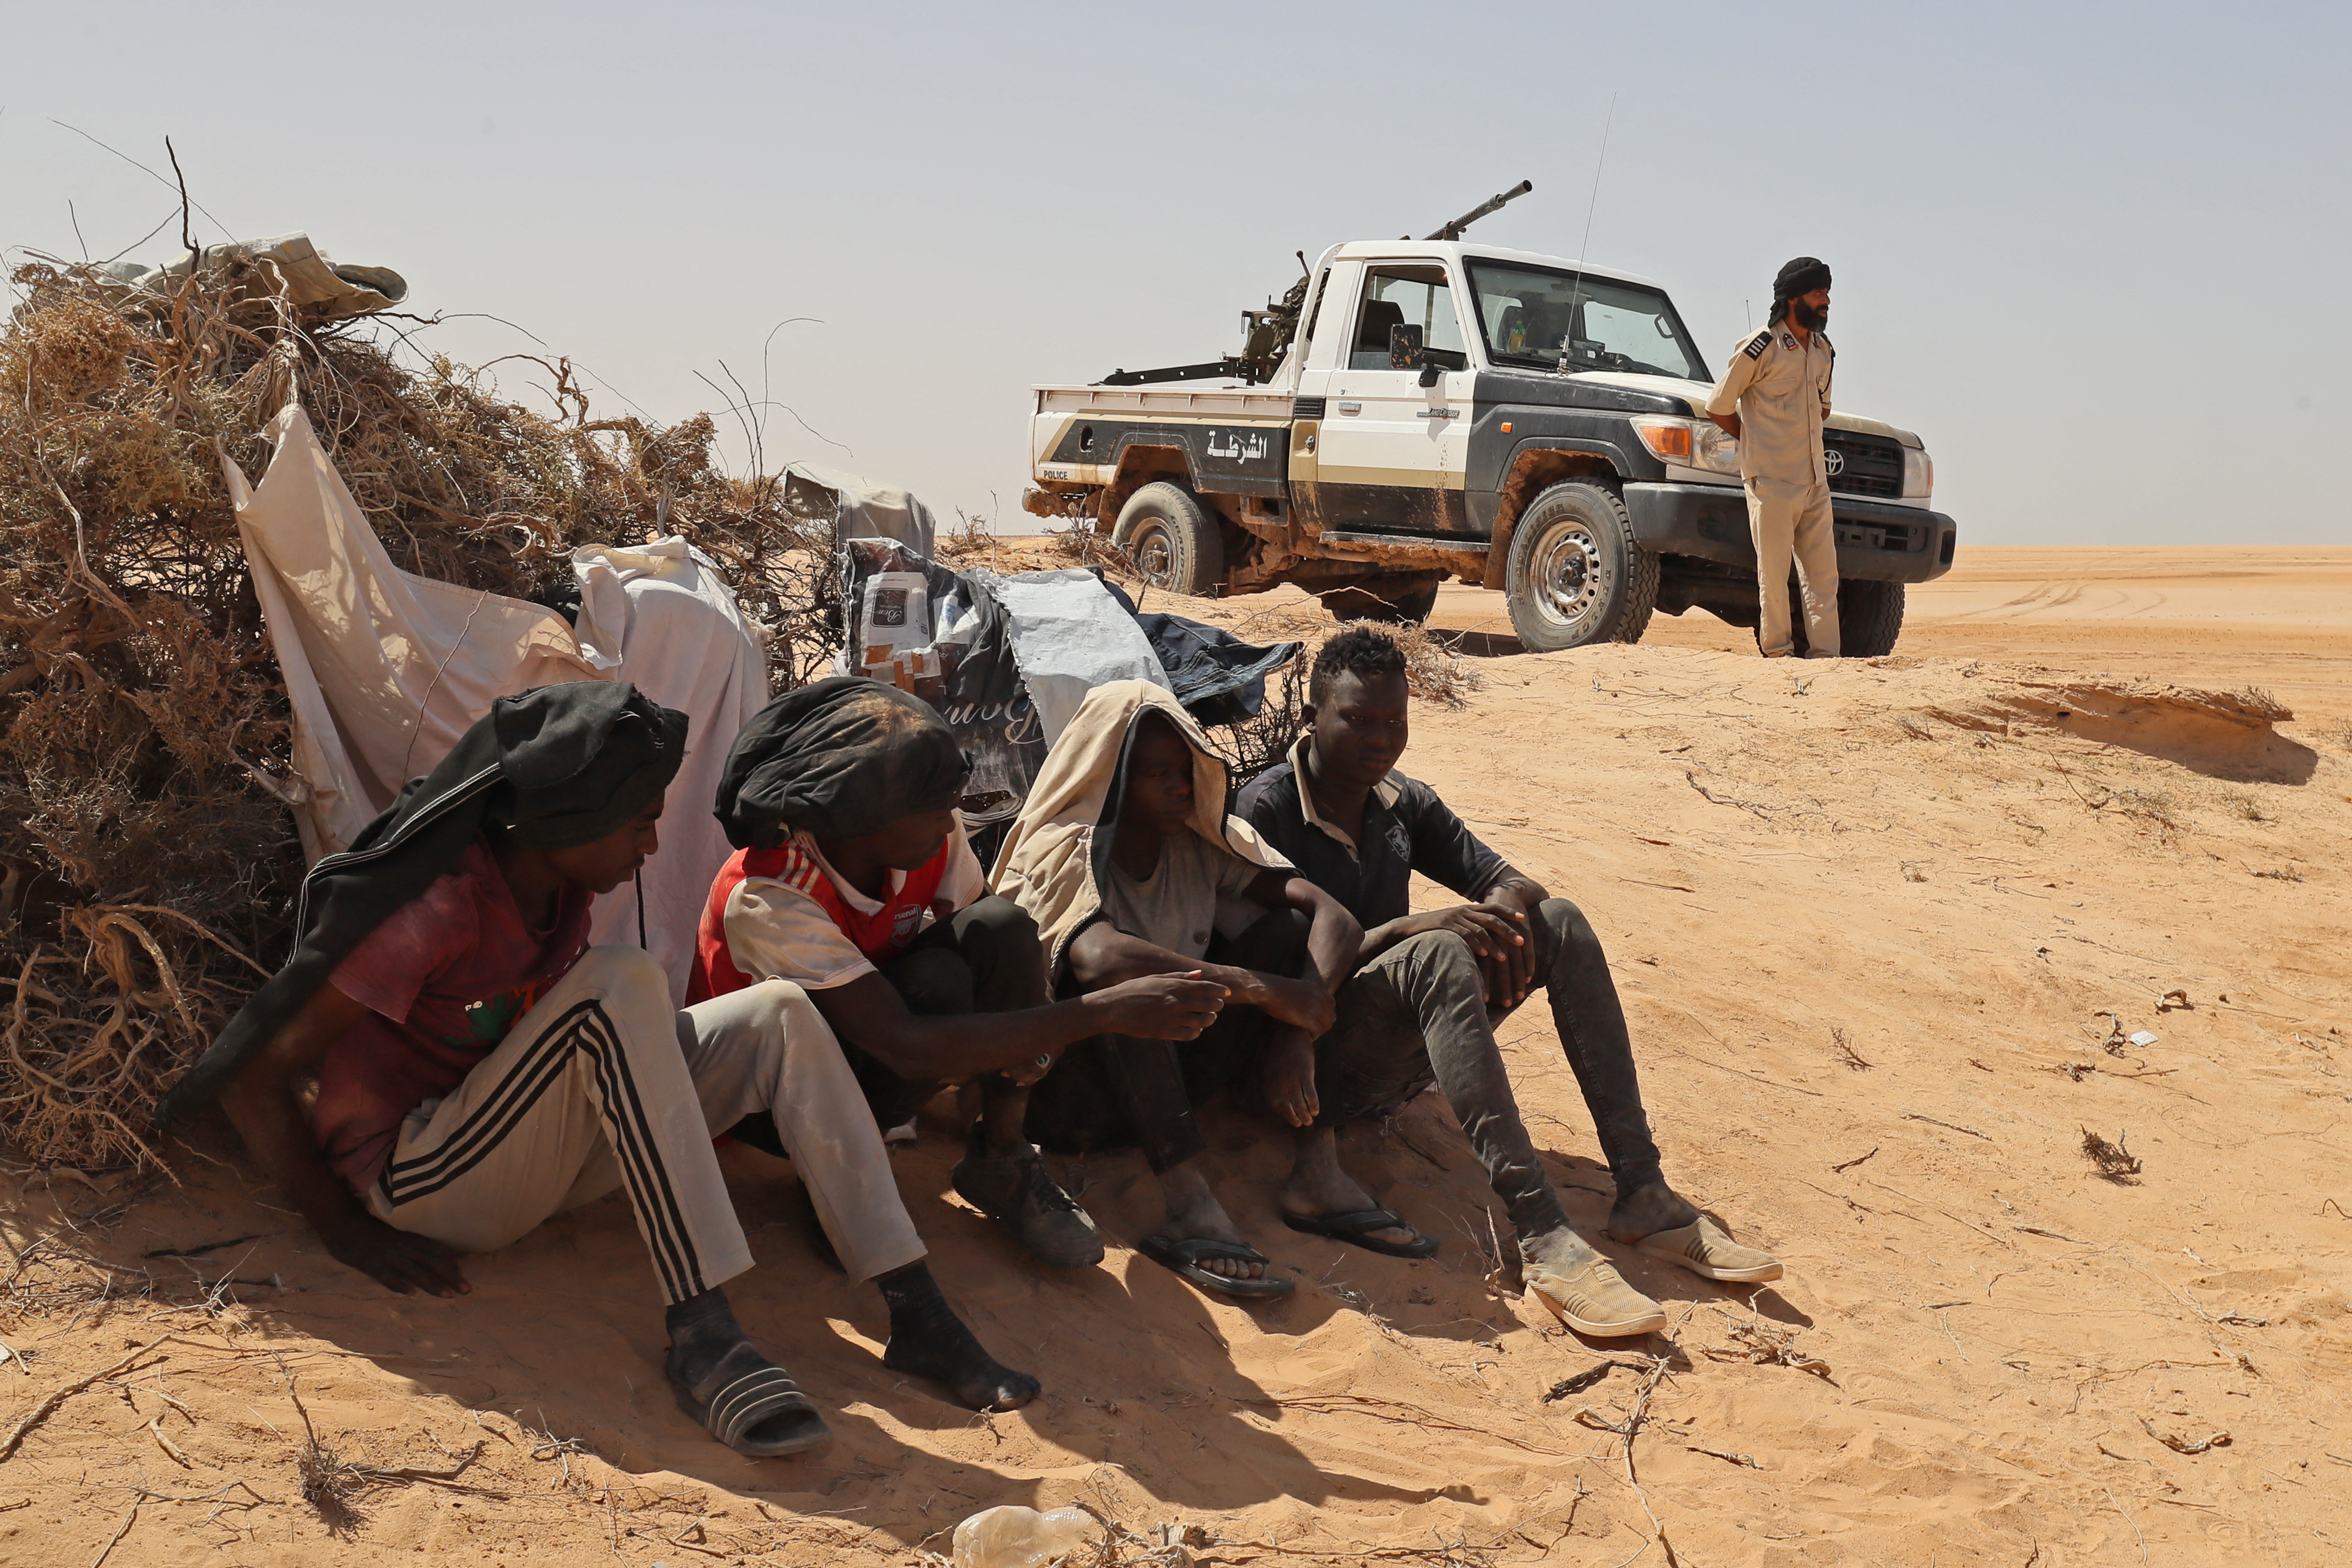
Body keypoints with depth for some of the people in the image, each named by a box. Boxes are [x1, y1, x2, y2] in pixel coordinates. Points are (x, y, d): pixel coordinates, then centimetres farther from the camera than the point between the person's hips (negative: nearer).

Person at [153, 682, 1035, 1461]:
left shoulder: (562, 885, 0)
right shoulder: (434, 909, -24)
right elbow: (254, 1076, -20)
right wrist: (346, 1234, -15)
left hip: (534, 1157, 8)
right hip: (420, 1182, -8)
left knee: (778, 1017, -10)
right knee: (619, 985, -33)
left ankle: (914, 1312, -16)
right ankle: (702, 1337, -36)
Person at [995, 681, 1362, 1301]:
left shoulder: (1202, 843, 2)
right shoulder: (1064, 849, -14)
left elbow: (1330, 915, -7)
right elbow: (1097, 958, -37)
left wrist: (1307, 1008, -28)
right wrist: (1261, 988, -34)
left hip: (1170, 1077, 6)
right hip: (1071, 1083, -5)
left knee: (1290, 927, -8)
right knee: (1127, 968, -34)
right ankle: (1192, 1207, -45)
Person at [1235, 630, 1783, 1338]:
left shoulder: (1405, 805, 10)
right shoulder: (1265, 810, -11)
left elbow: (1514, 883, 7)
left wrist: (1503, 911, -18)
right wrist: (1410, 926, -28)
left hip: (1399, 1060, 7)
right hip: (1308, 1059, -7)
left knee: (1560, 922, -8)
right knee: (1437, 955, -34)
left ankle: (1644, 1195, -17)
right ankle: (1543, 1238, -45)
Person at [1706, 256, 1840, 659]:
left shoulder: (1824, 350, 13)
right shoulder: (1762, 346, -9)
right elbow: (1719, 406, -4)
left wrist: (1797, 440, 13)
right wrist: (1757, 444, 3)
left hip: (1815, 480, 7)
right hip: (1772, 480, -7)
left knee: (1824, 573, 4)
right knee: (1774, 573, -3)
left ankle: (1825, 656, 7)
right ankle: (1778, 653, 6)